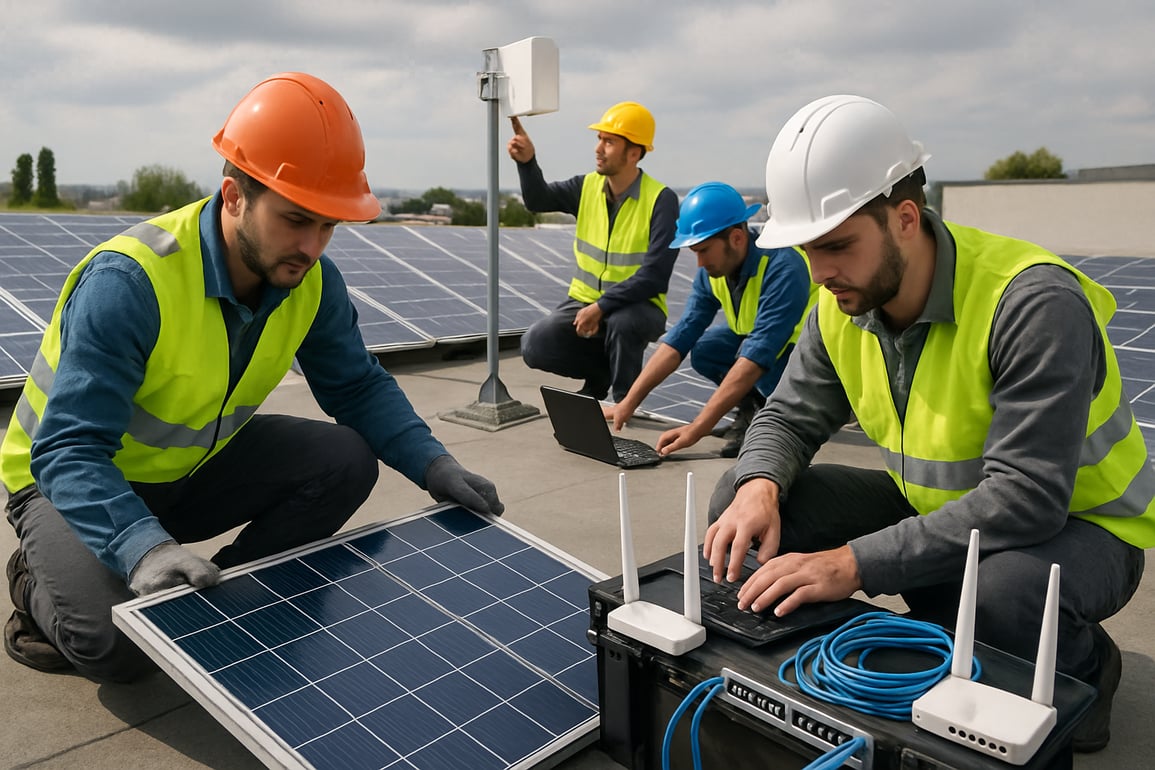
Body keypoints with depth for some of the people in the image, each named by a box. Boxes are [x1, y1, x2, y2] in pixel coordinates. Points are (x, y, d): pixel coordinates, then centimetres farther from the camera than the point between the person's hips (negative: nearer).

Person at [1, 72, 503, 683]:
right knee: (117, 645, -28)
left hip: (197, 466, 6)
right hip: (73, 482, -5)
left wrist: (434, 465, -20)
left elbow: (359, 386, -5)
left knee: (346, 460, -15)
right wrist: (144, 547, -52)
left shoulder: (312, 282, -14)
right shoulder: (128, 282, -33)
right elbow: (69, 450, -35)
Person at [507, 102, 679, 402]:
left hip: (637, 307, -4)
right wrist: (527, 162, -20)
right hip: (584, 302, 5)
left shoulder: (661, 199, -16)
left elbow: (654, 275, -23)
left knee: (622, 322, -39)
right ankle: (602, 371, 12)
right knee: (535, 346, -17)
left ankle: (624, 400, -9)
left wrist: (601, 306, -27)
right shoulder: (588, 186, 0)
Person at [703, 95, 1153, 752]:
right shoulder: (844, 305, -8)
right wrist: (759, 487, -24)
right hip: (937, 508, 7)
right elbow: (790, 417, 0)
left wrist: (856, 562, -40)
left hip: (1077, 523, -6)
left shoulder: (1033, 304, -29)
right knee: (743, 497, -9)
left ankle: (1085, 665, -1)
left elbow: (1026, 497, -35)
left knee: (1004, 593, -43)